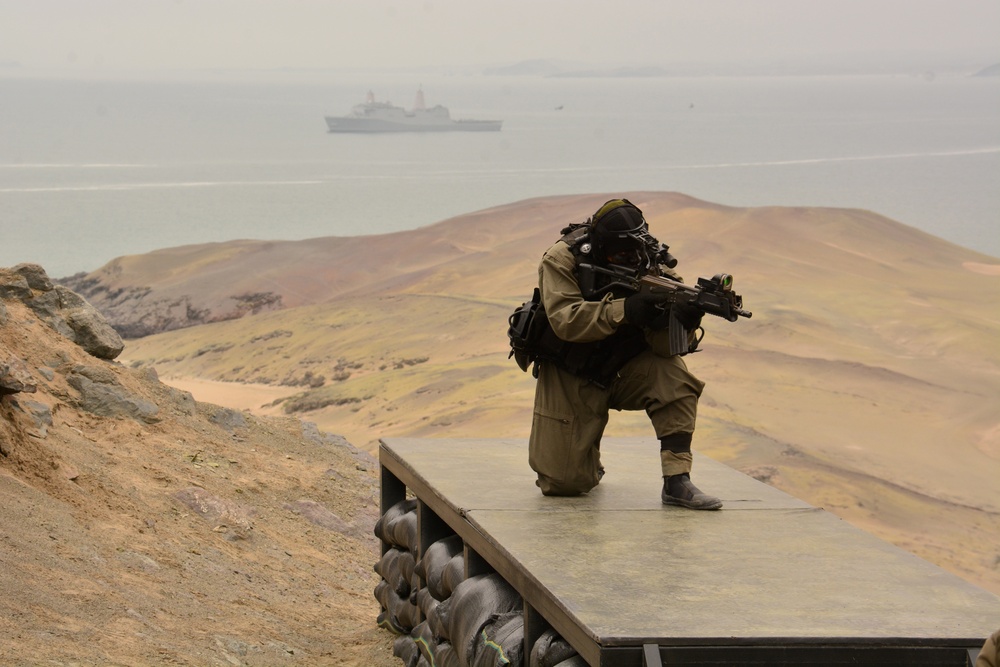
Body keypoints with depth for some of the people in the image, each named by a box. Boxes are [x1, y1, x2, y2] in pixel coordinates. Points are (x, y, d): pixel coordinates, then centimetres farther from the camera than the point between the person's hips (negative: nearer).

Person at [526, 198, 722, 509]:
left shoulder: (651, 264, -12)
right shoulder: (562, 259, -18)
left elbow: (663, 344, -20)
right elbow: (565, 320, -33)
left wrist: (683, 323, -43)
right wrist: (623, 310, -42)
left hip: (623, 370, 2)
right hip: (571, 377, -2)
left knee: (674, 377, -29)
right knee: (565, 482, -9)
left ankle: (676, 482, -22)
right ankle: (586, 461, 30)